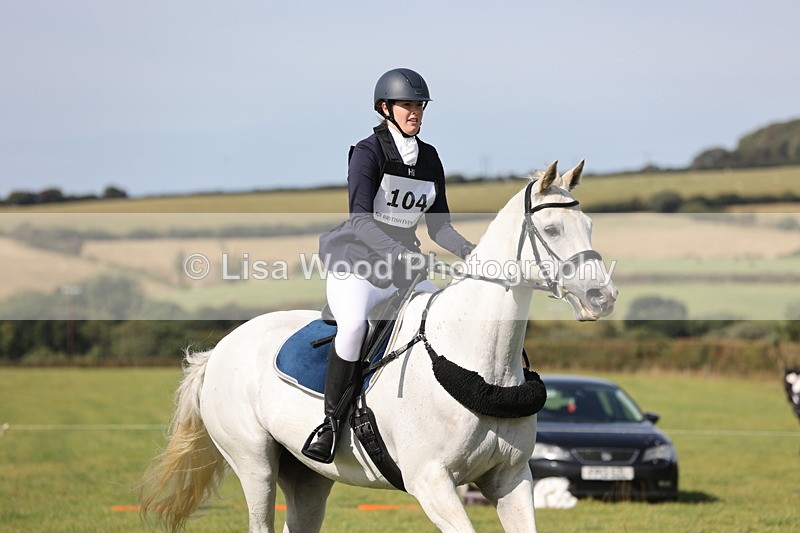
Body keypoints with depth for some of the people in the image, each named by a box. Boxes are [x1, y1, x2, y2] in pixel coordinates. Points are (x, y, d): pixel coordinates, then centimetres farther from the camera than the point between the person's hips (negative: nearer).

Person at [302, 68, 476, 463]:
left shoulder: (429, 159, 10)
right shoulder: (368, 153, -10)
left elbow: (438, 226, 10)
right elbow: (360, 219, -22)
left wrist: (468, 251, -10)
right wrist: (399, 254, -36)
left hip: (404, 269, 7)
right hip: (355, 265, -7)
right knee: (354, 323, -35)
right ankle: (331, 422, -25)